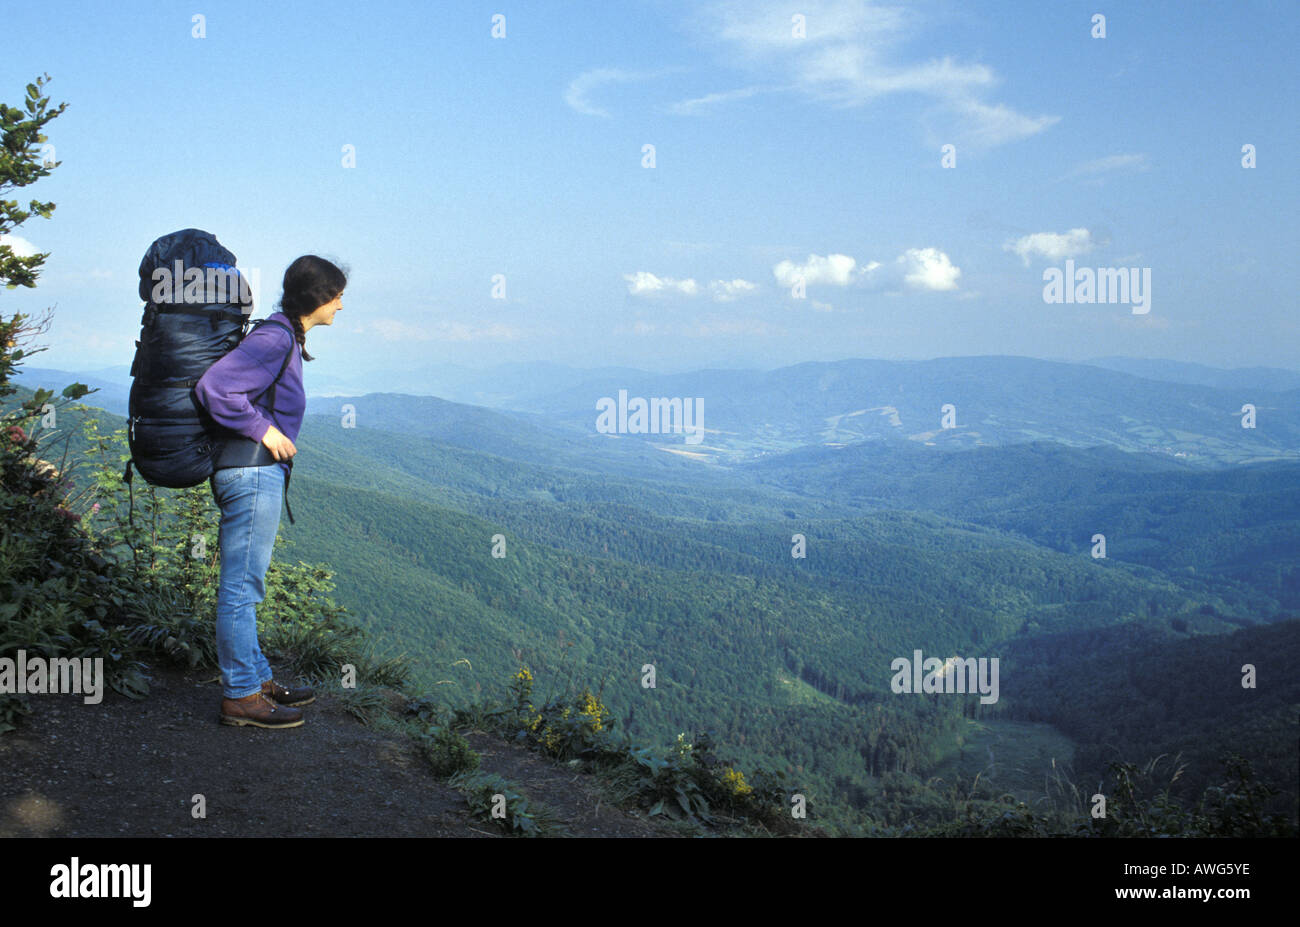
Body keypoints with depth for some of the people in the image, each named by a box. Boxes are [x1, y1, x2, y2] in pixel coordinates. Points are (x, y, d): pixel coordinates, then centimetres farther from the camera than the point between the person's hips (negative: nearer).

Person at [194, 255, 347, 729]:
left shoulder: (285, 337, 15)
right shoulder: (274, 338, -15)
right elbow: (213, 387, -24)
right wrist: (264, 429, -17)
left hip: (257, 472, 11)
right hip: (253, 474, -11)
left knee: (243, 587, 16)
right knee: (242, 587, -3)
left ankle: (258, 680, 27)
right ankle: (241, 696, 5)